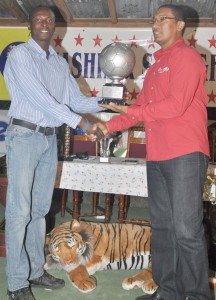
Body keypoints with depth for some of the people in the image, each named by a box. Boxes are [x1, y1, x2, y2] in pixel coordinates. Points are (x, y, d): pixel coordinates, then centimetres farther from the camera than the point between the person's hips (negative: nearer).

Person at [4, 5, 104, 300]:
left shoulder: (61, 63, 15)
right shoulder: (20, 55, -5)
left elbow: (75, 99, 12)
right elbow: (38, 97, -16)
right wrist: (79, 121, -20)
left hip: (49, 138, 7)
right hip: (24, 135, -6)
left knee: (40, 209, 11)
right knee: (20, 211, -5)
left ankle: (36, 271, 23)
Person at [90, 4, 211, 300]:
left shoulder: (186, 56, -2)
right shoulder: (156, 67, 23)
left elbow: (176, 105, -14)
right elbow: (141, 105, 20)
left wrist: (131, 111, -6)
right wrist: (110, 126, 7)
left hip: (185, 155, -8)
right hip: (157, 157, 8)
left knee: (187, 230, -6)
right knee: (162, 227, 11)